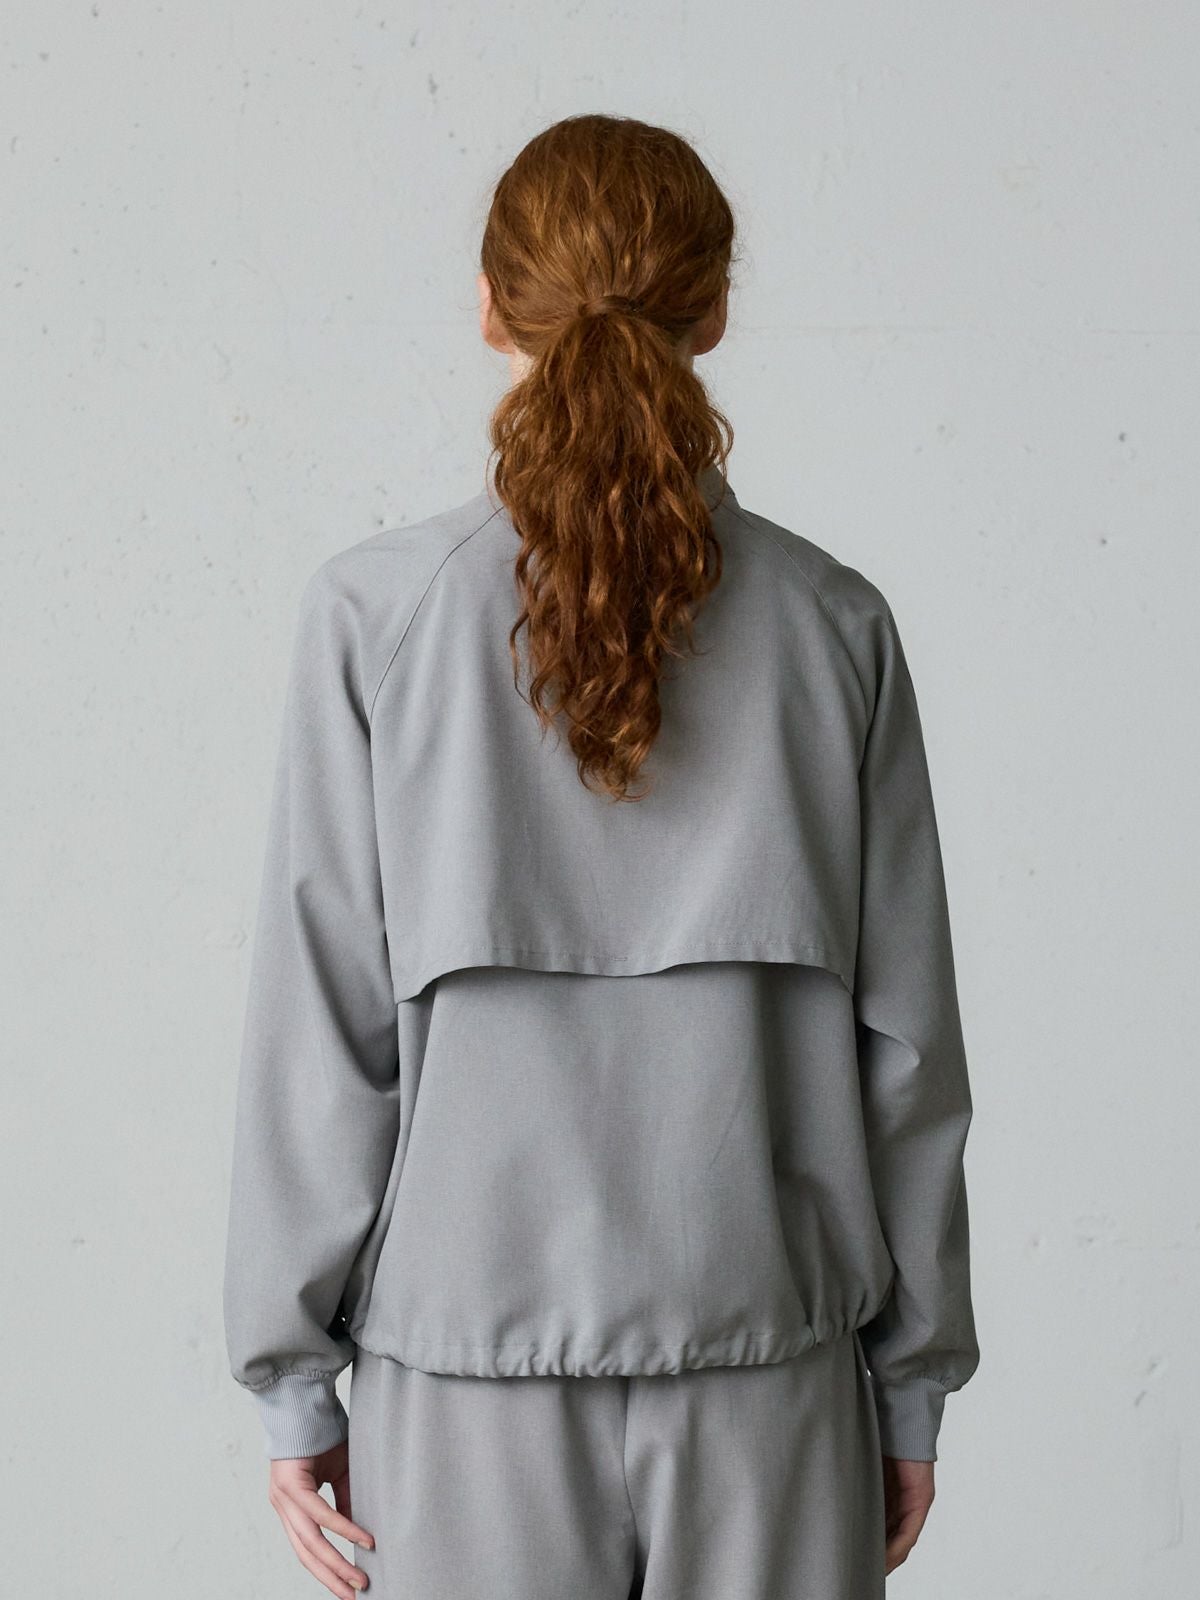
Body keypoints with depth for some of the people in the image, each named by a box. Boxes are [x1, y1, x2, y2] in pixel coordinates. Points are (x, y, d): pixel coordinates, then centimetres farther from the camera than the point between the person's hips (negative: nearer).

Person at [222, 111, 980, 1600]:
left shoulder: (373, 612, -7)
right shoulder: (831, 623, -3)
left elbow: (319, 1024, -5)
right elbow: (903, 1042, 1)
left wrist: (290, 1370, 4)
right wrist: (914, 1379, 10)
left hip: (469, 1368, -1)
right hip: (770, 1363, 1)